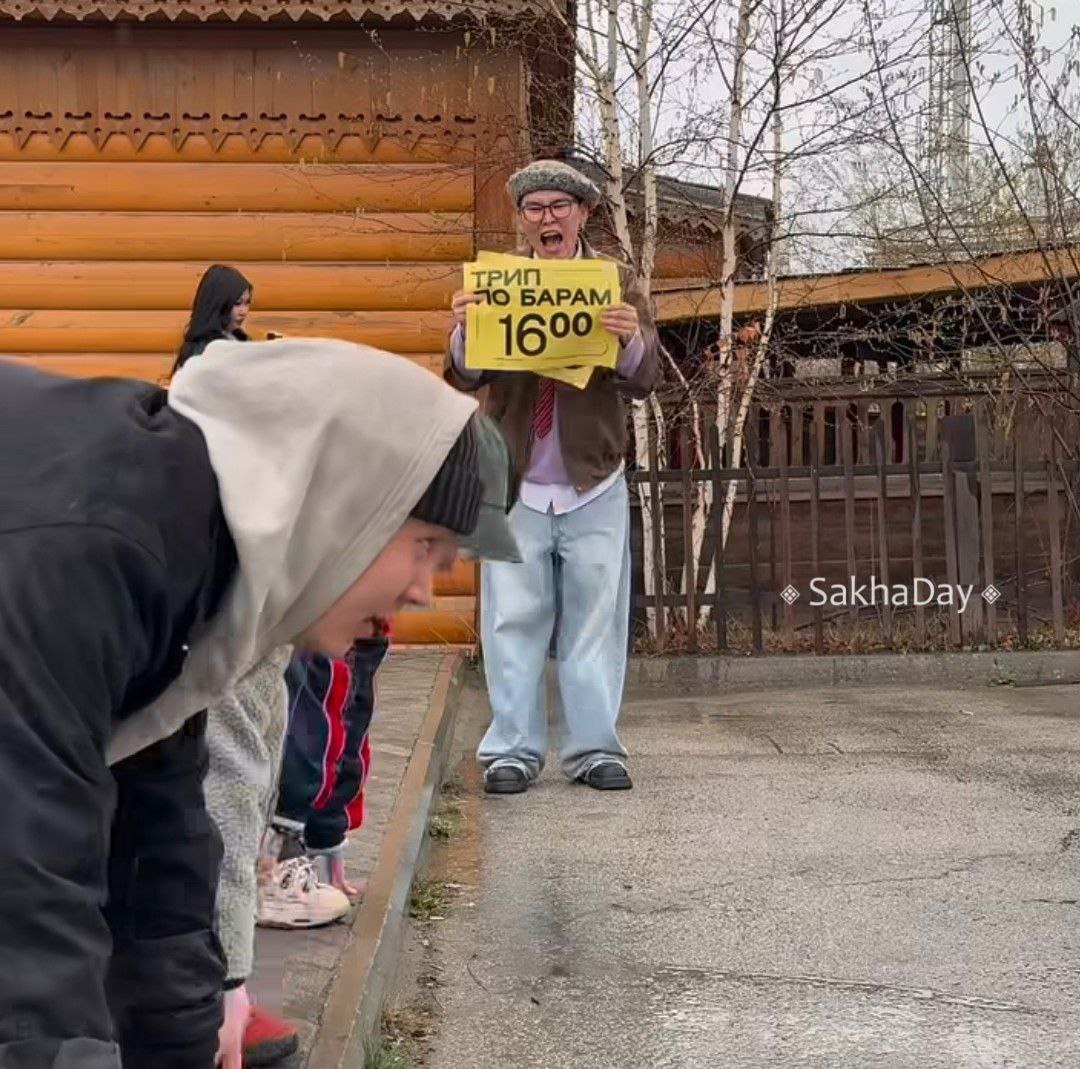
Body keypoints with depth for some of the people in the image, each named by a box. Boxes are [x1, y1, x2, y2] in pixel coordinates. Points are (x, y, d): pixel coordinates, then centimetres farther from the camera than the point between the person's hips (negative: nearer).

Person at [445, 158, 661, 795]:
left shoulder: (618, 283, 3)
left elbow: (645, 383, -4)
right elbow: (466, 379, -3)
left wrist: (633, 341, -26)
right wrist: (465, 331, -24)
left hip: (595, 485, 0)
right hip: (516, 483, 0)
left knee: (594, 621, 6)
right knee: (513, 621, 3)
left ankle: (594, 747, 14)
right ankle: (514, 749, 11)